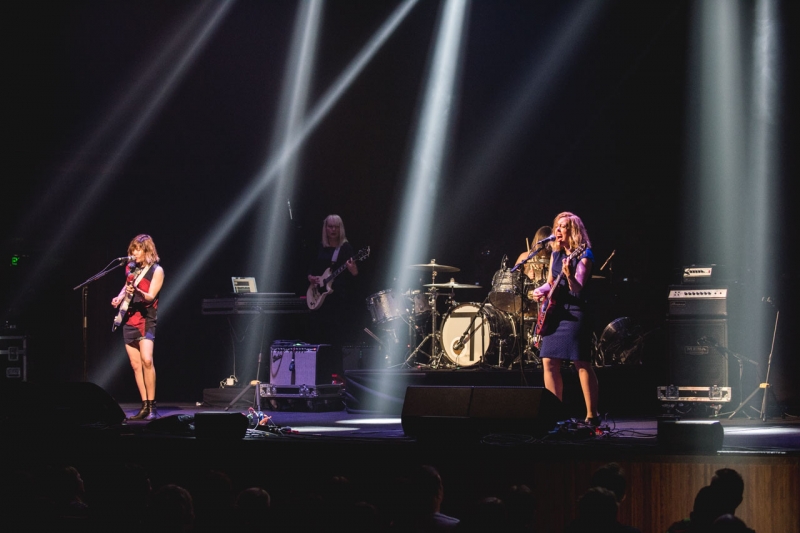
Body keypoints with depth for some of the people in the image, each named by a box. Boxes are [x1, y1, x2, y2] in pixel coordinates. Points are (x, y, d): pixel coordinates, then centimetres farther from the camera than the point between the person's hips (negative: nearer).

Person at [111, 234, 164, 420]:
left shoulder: (156, 270, -7)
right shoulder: (131, 268, 10)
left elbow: (150, 297, -14)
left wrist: (137, 292, -32)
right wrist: (119, 298, 10)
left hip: (146, 319, -6)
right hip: (129, 320, 6)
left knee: (147, 360, -22)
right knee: (135, 365, 4)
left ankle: (152, 406, -18)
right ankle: (145, 407, 8)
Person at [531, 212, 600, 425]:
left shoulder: (583, 256, -9)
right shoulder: (556, 254, 14)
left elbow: (578, 288, -19)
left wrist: (569, 275, -39)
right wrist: (541, 290, 3)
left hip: (574, 313, -8)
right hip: (554, 312, 8)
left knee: (581, 363, -11)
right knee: (549, 362, 5)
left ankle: (592, 415, -11)